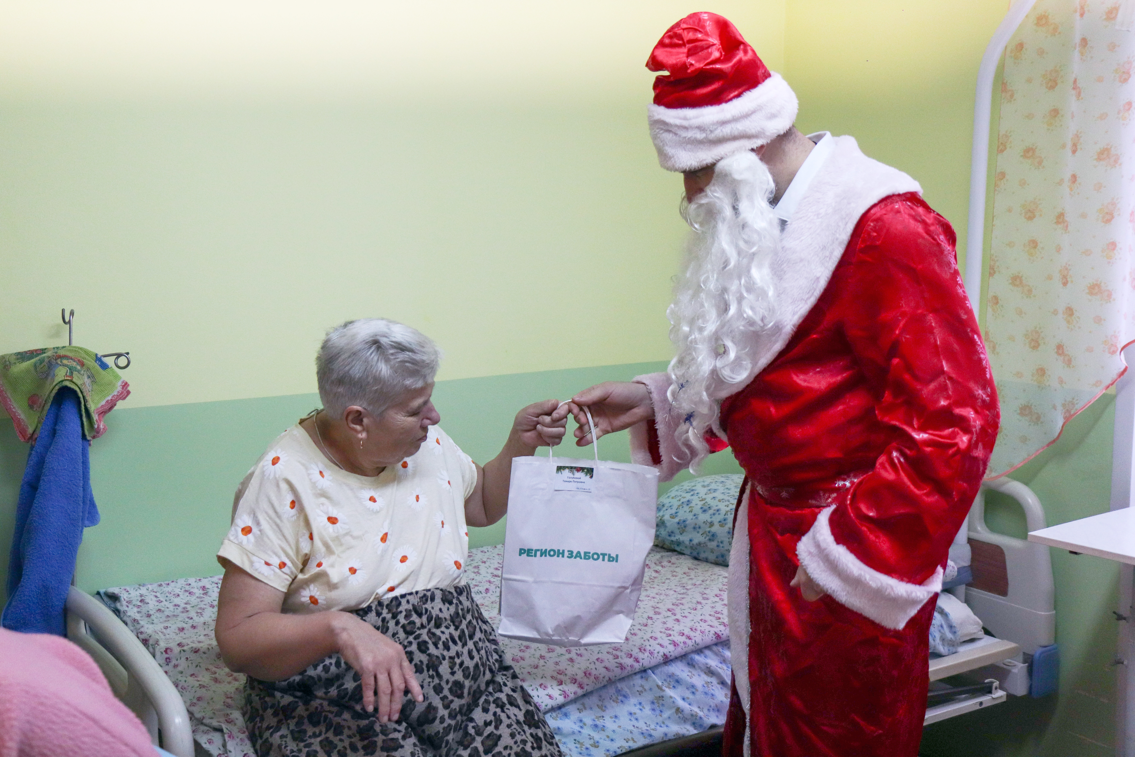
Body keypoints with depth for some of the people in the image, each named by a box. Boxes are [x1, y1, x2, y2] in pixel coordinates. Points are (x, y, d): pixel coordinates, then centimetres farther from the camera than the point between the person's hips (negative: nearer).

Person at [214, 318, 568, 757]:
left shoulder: (428, 443, 5)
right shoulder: (284, 479, -13)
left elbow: (484, 504, 27)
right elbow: (237, 638, -16)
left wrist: (522, 443, 10)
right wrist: (340, 628, -33)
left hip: (468, 677, 5)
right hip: (335, 707, -4)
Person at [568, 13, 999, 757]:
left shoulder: (882, 224, -19)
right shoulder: (765, 226, 10)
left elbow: (955, 421, -22)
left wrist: (850, 554, -21)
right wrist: (652, 402, 7)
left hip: (853, 547, -8)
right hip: (775, 523, 8)